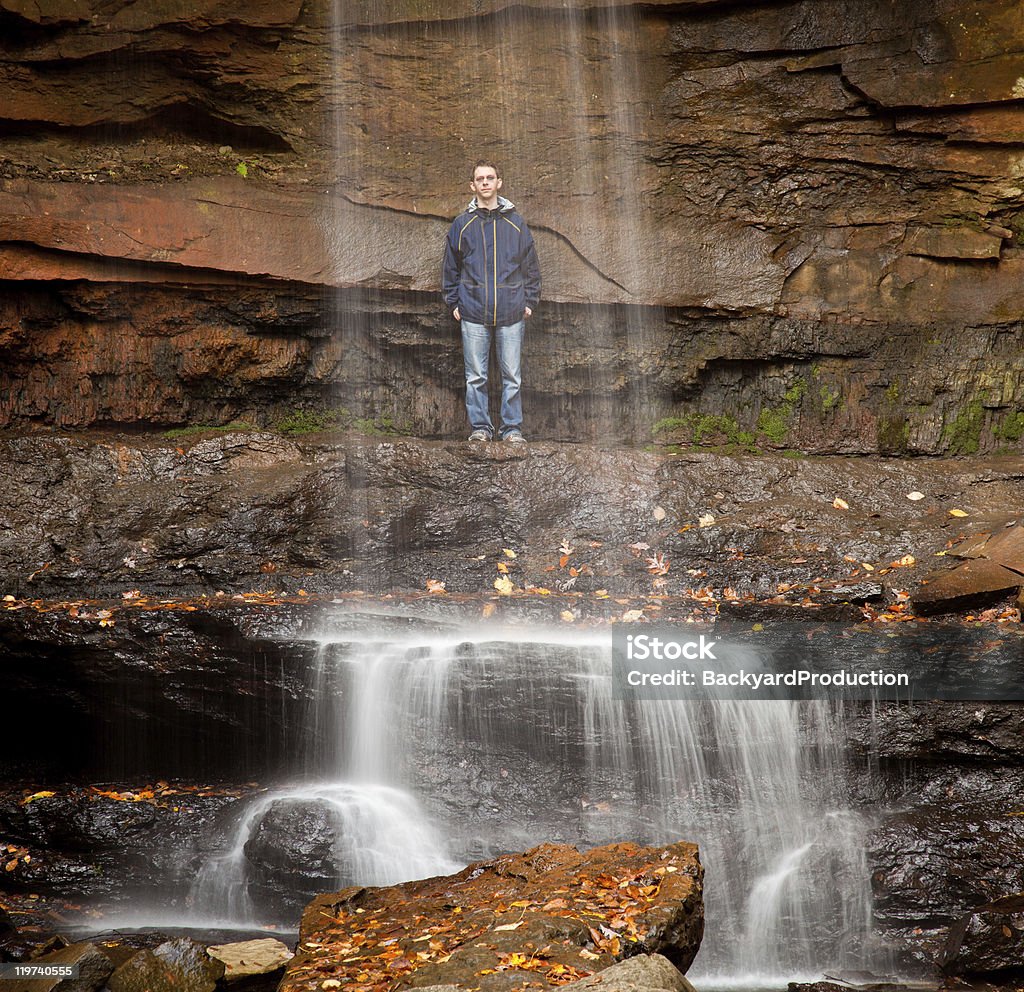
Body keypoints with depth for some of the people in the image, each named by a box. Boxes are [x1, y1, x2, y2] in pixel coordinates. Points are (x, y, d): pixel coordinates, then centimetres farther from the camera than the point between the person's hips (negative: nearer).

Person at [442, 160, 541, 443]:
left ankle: (513, 428, 8)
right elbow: (451, 269, 11)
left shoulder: (516, 223, 8)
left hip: (512, 314, 0)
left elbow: (531, 267, 11)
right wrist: (453, 303, 5)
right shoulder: (461, 224, 7)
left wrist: (530, 302, 5)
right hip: (474, 314, 0)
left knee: (512, 376, 1)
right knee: (475, 377, 2)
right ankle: (480, 427, 10)